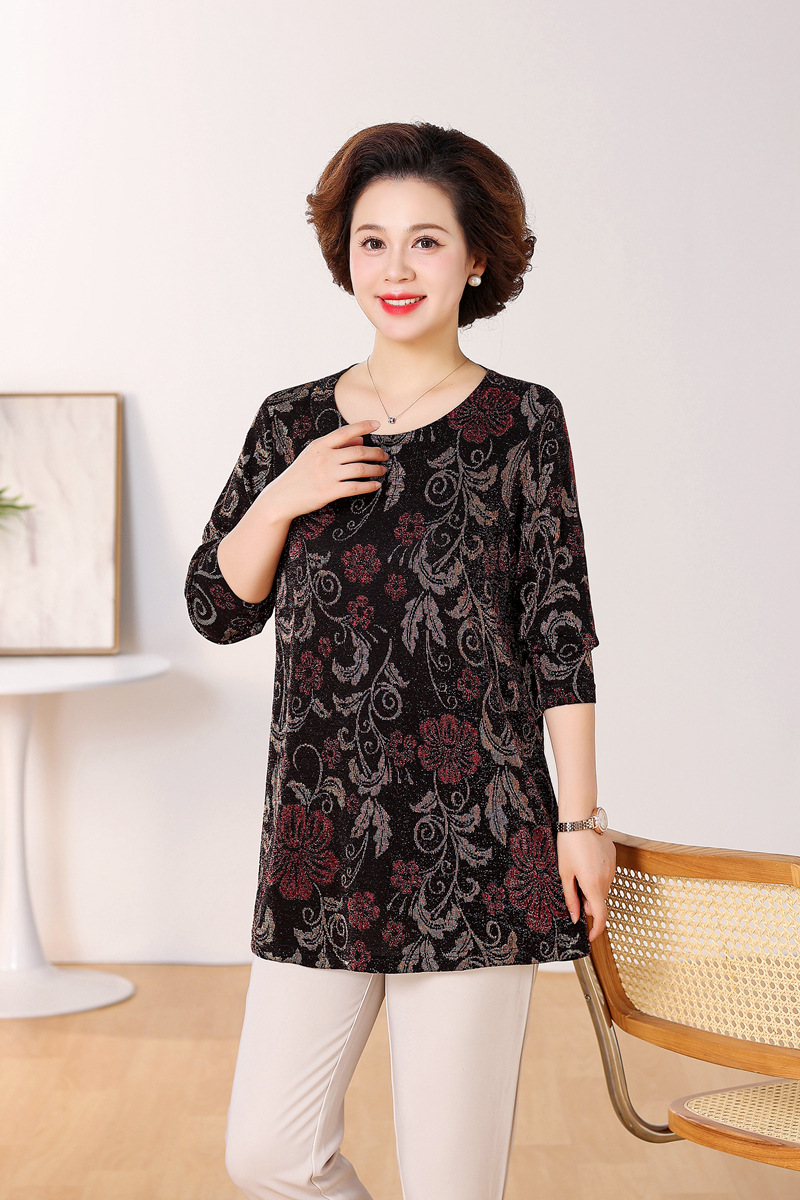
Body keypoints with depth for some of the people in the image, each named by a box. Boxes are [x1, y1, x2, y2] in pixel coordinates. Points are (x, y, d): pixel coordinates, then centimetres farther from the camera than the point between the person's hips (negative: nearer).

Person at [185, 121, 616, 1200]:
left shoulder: (522, 424, -1)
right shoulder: (292, 424, 9)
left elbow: (561, 635, 0)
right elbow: (219, 609, 12)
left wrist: (581, 818, -3)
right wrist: (278, 502, -5)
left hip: (477, 838, -3)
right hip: (322, 836, 4)